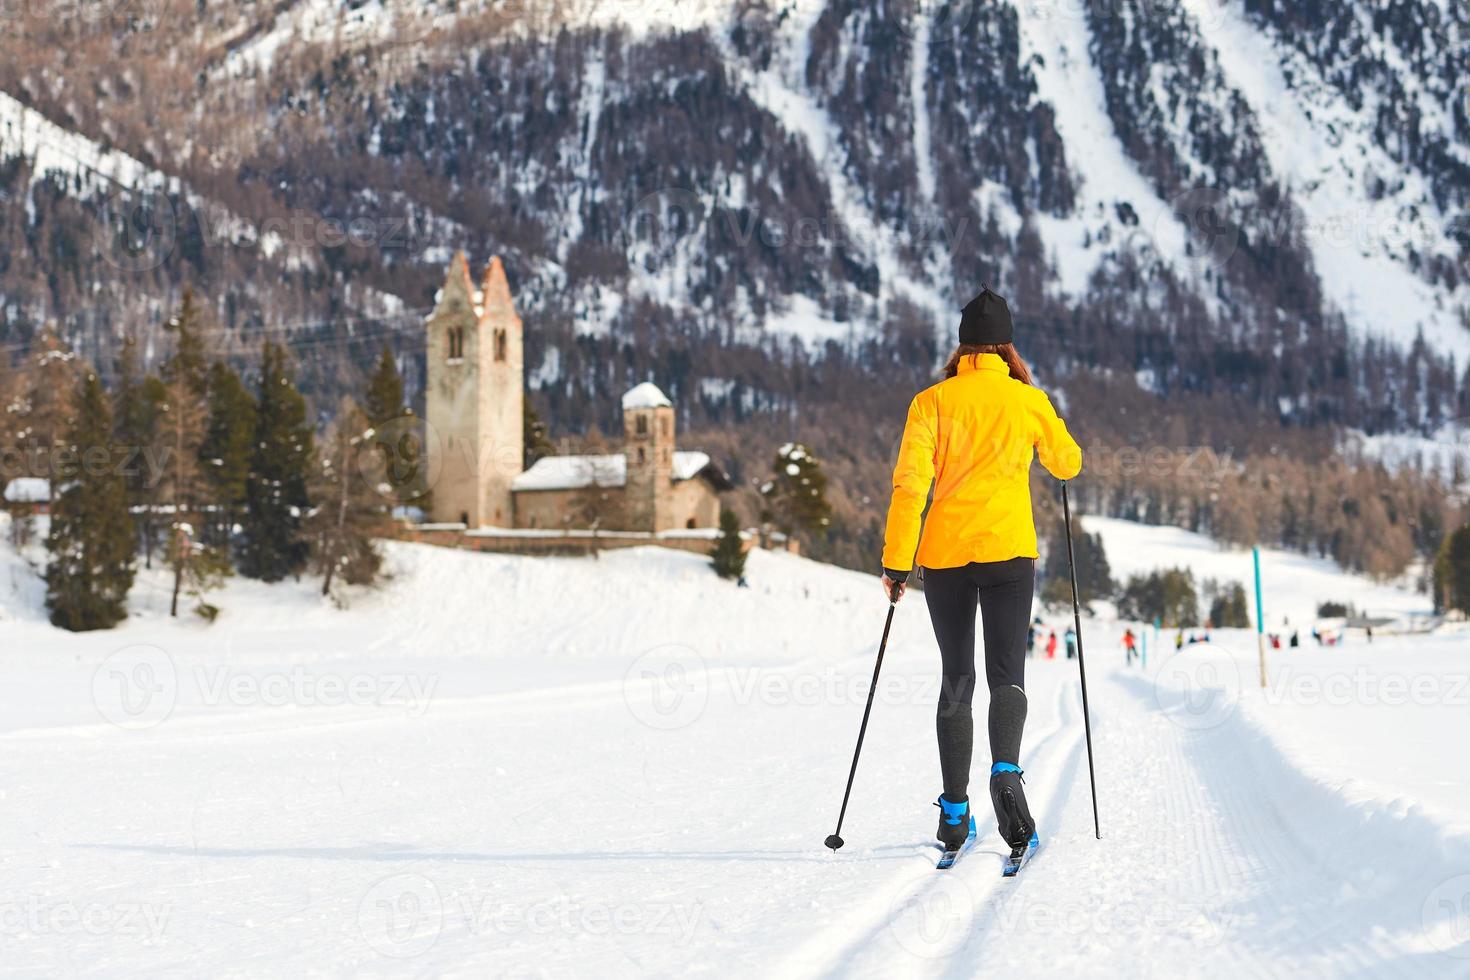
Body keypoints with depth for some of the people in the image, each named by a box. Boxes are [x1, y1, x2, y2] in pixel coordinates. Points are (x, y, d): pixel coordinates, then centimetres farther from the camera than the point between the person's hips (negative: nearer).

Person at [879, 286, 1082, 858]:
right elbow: (1068, 464, 18)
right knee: (1006, 676, -2)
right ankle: (1006, 771, -31)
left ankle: (954, 809, 8)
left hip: (944, 555, 1)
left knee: (956, 681, 11)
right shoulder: (1028, 400, 3)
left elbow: (910, 483, -6)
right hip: (1008, 552, -1)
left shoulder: (933, 402, 2)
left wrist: (896, 562, -3)